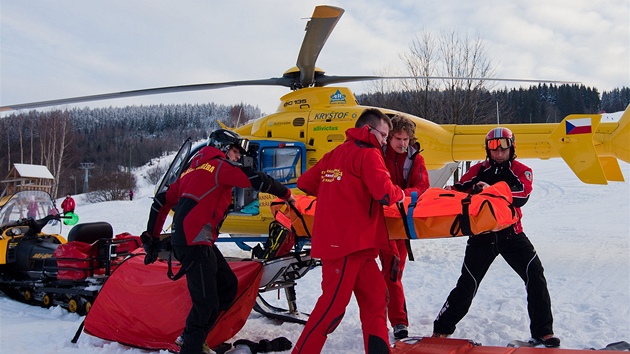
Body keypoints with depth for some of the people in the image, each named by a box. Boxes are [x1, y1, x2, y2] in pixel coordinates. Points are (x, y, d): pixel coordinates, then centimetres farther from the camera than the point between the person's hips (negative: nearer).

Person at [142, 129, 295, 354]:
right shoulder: (220, 165, -1)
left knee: (228, 285, 14)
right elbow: (258, 180, -8)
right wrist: (286, 194, 7)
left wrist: (152, 237, 26)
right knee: (206, 303, -8)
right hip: (195, 243, -9)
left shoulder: (194, 169, 23)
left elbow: (162, 201, 23)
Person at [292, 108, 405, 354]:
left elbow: (305, 182, 20)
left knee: (375, 295, 13)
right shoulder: (368, 154, -6)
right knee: (333, 304, -3)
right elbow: (384, 193, -19)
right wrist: (400, 194, 3)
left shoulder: (335, 154, 17)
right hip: (348, 241, -9)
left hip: (333, 239, 9)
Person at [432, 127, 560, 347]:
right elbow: (460, 190, 2)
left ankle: (543, 330, 8)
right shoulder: (479, 170, 7)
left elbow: (522, 194, -18)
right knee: (467, 283, 0)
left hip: (511, 233, 0)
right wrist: (452, 191, -22)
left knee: (535, 277, -8)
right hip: (482, 234, 0)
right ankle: (442, 328, 12)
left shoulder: (521, 171, 2)